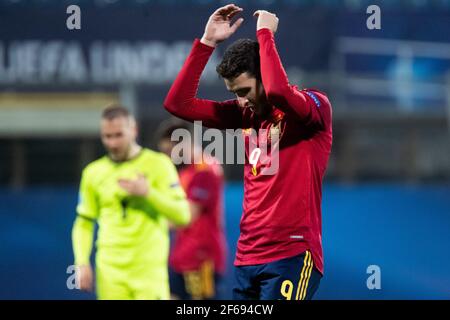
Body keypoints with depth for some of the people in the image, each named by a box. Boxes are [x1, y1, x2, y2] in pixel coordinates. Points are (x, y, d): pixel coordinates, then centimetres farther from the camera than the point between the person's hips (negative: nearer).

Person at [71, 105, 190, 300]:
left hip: (150, 271, -2)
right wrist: (82, 263, 2)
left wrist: (148, 192, -15)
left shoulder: (158, 164, 1)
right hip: (110, 273, 2)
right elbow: (84, 223, 15)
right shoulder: (93, 172, 10)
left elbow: (182, 215, -5)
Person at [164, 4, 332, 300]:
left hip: (292, 255, -7)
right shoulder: (246, 114, 13)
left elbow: (277, 90, -28)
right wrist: (208, 42, 4)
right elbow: (178, 103, 10)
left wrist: (265, 33, -14)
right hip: (247, 258, 7)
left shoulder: (316, 105, -5)